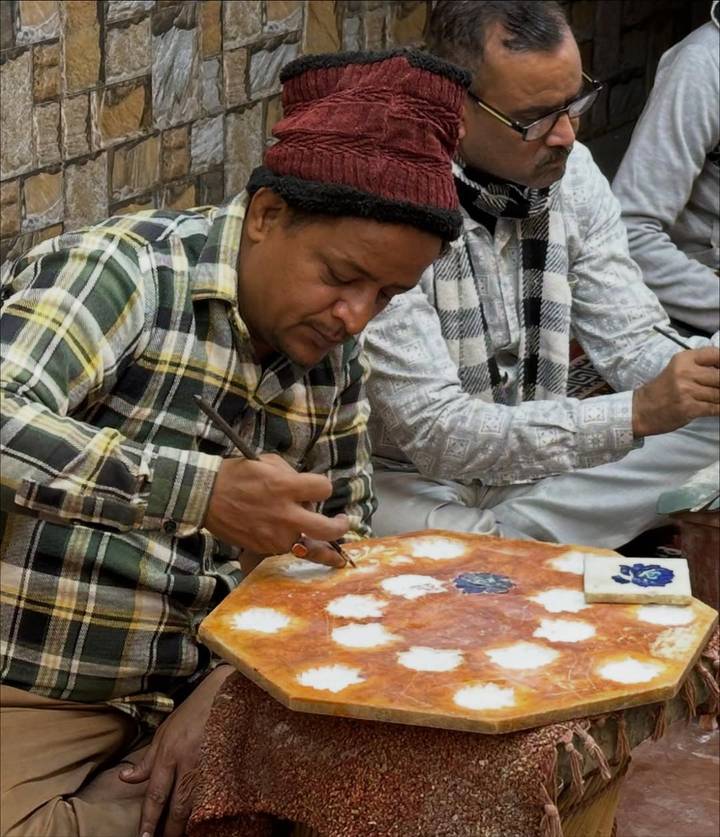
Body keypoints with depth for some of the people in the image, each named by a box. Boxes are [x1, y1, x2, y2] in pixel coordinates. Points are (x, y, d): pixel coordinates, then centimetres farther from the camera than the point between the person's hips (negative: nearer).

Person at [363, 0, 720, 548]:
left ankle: (506, 528, -5)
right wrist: (638, 413, -33)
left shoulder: (571, 172, -2)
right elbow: (433, 431, -26)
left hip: (537, 470, 8)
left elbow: (633, 344, 1)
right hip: (410, 484, -7)